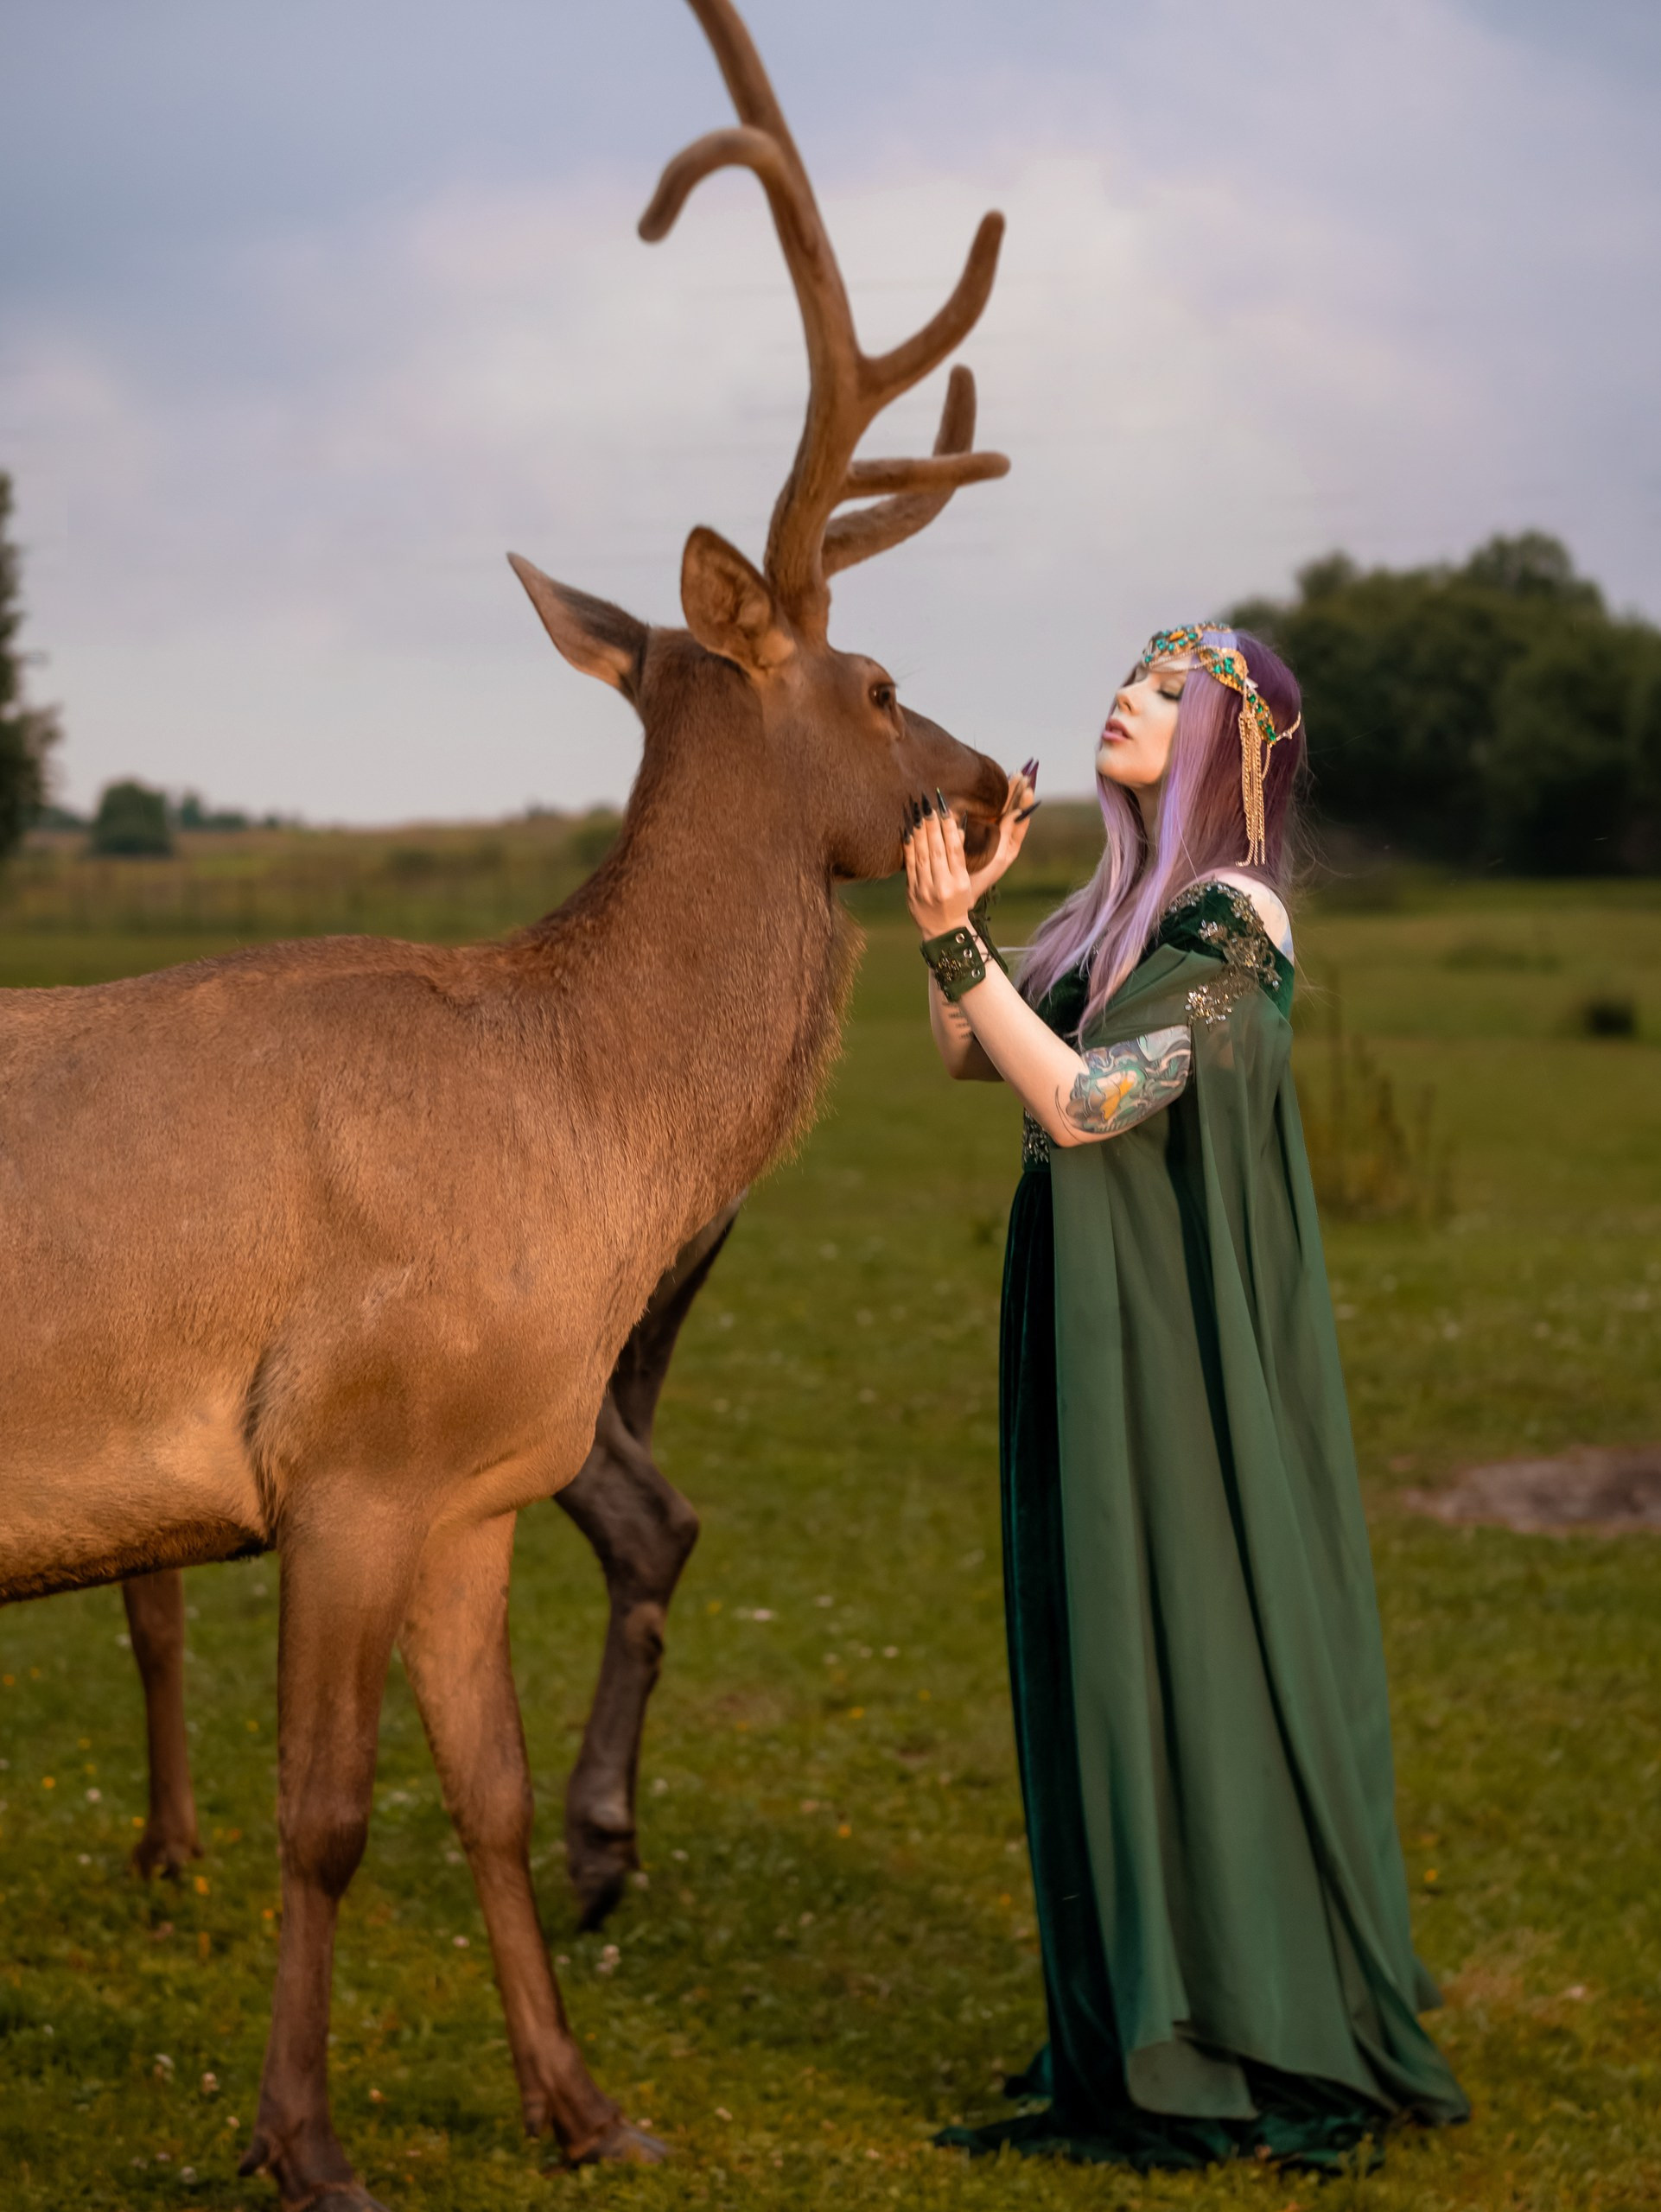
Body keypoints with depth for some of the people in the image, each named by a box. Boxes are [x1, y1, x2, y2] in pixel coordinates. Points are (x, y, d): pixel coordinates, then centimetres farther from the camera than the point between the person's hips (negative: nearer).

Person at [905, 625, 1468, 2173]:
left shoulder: (1230, 928, -15)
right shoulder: (1125, 908, 12)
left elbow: (1081, 1103, -21)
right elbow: (969, 1055, 13)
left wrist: (954, 939, -22)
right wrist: (964, 902, 2)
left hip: (1179, 1337, -9)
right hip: (1090, 1335, 9)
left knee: (1186, 1659, -3)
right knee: (1112, 1662, 13)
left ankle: (1246, 2048, 7)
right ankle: (1150, 2028, 24)